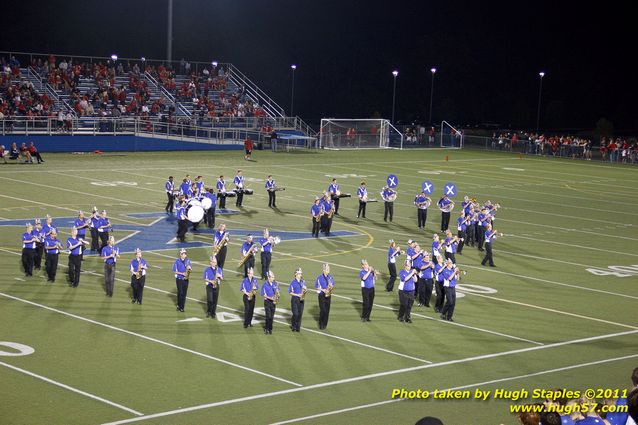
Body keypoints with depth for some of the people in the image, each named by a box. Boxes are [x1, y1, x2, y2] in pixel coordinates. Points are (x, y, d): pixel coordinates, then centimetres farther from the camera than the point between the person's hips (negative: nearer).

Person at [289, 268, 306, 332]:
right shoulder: (293, 282, -7)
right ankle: (293, 326, 11)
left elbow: (305, 289, 16)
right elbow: (290, 292, -8)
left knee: (300, 314, 4)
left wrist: (304, 291, -7)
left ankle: (298, 327, 12)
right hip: (295, 299, -4)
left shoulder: (303, 281, 8)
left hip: (301, 299, 4)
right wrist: (297, 295, -18)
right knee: (295, 314, -7)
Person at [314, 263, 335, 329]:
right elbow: (316, 287, -3)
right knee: (323, 310, -10)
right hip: (322, 295, -4)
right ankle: (321, 325, 1)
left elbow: (332, 285, 14)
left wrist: (331, 287, -9)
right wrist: (323, 290, -16)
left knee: (327, 310, 6)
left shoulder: (330, 277, 4)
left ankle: (325, 324, 17)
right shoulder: (319, 277, -8)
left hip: (328, 295, 4)